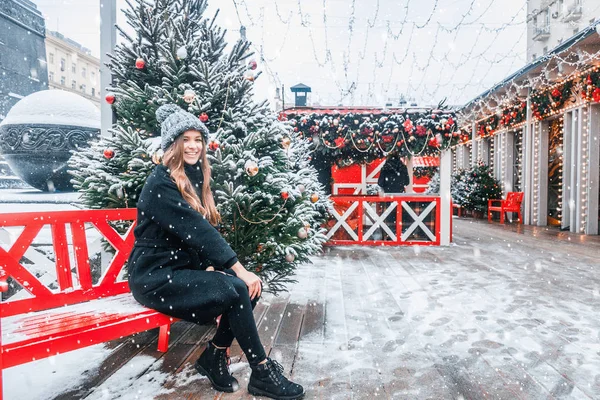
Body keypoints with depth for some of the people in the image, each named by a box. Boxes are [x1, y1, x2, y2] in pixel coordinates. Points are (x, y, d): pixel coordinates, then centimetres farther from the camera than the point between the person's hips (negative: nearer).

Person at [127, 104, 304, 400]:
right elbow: (197, 231, -25)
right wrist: (239, 271, -25)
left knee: (249, 286, -12)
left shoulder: (194, 178, 10)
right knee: (237, 290, -23)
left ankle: (215, 355, 4)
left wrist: (211, 268, -9)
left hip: (184, 267, 8)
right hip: (154, 276, -8)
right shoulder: (160, 183, -17)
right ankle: (262, 373, -7)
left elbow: (201, 232, 8)